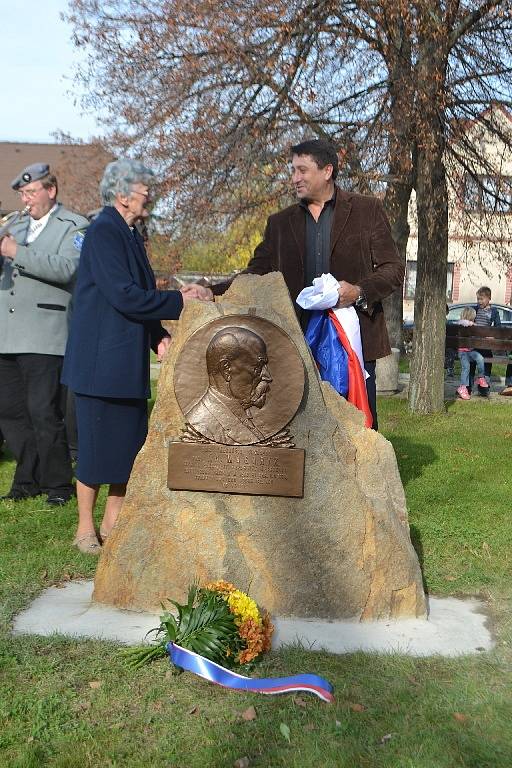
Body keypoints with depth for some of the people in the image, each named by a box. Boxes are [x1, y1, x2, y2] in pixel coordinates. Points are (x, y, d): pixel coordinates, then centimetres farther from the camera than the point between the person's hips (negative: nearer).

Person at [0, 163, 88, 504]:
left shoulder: (75, 226, 0)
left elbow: (66, 269, -16)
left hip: (45, 337, -7)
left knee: (44, 411, -7)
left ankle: (59, 483, 8)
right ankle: (29, 478, 22)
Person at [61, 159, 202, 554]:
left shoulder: (129, 234, 15)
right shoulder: (104, 231, -13)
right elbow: (125, 296, -21)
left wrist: (158, 334, 5)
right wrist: (179, 301, -15)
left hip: (127, 360, 9)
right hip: (101, 359, -9)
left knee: (129, 443, 12)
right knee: (97, 444, 0)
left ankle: (112, 521, 24)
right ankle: (86, 529, 15)